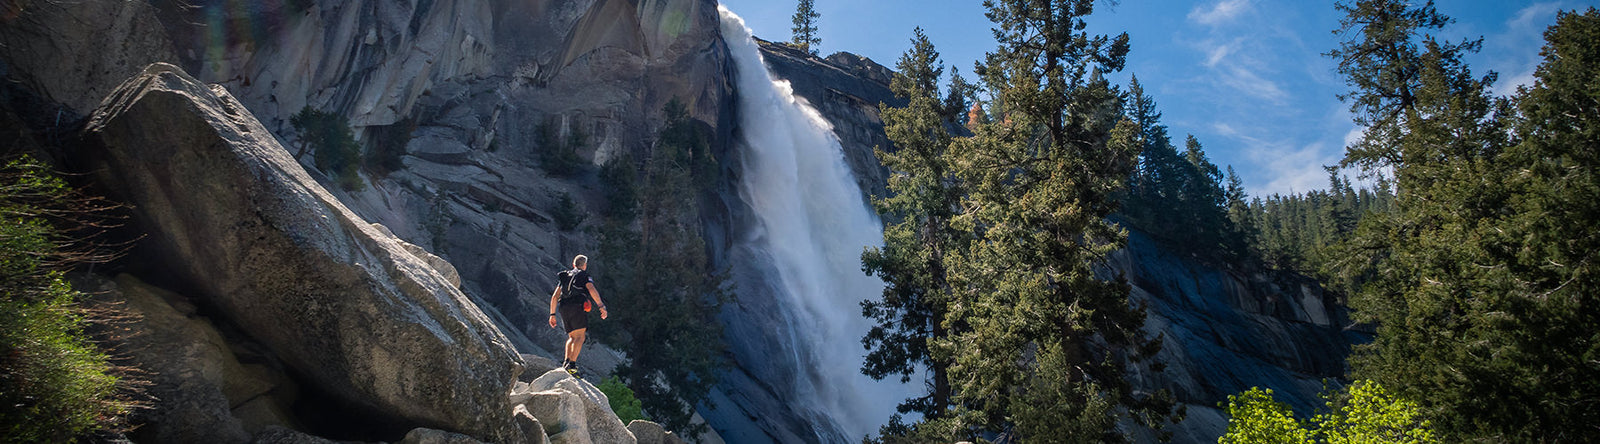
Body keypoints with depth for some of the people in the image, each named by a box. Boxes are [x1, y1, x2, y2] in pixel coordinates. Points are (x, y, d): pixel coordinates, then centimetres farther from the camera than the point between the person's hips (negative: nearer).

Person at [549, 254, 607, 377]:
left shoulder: (564, 277, 28)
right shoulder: (584, 276, 12)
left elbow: (554, 296, 22)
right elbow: (592, 290, -9)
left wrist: (552, 315, 22)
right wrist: (602, 306, -15)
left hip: (563, 308, 6)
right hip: (577, 306, -6)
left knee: (572, 336, 15)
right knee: (580, 336, -11)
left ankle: (566, 361, -4)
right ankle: (572, 365, -26)